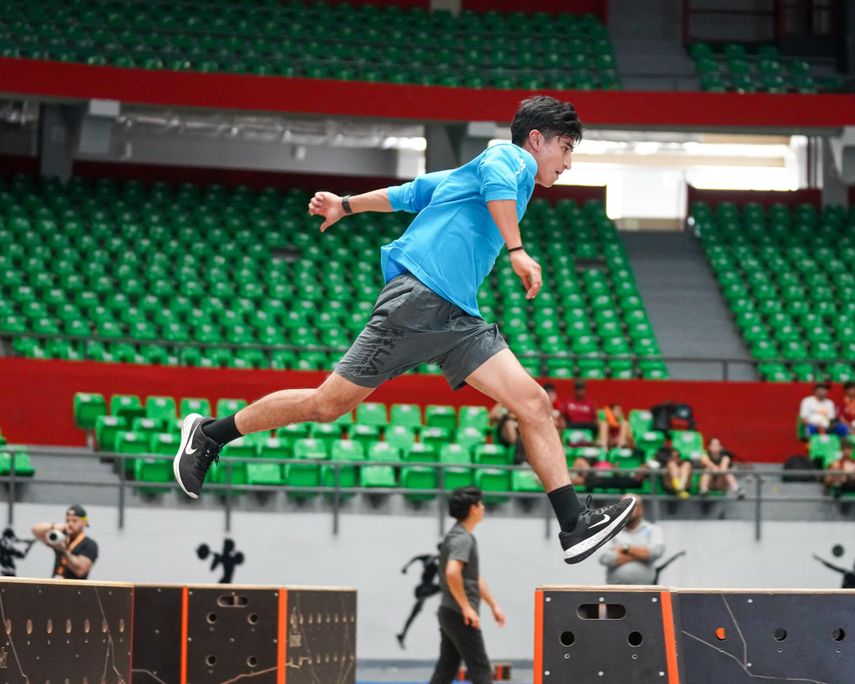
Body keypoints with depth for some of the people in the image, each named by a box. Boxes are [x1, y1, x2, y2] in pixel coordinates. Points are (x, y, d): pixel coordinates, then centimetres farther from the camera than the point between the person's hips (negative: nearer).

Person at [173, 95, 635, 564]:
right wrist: (517, 252, -29)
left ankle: (575, 525, -9)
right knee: (326, 405, -3)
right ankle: (209, 434, 14)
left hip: (456, 318, 9)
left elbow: (409, 193, 33)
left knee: (533, 403, -5)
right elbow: (495, 179, -25)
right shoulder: (514, 158, -1)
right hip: (418, 300, -9)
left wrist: (346, 206, 40)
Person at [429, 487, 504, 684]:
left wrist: (493, 605, 24)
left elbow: (475, 577, 25)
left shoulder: (460, 536, 17)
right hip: (460, 615, -10)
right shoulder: (462, 539, -16)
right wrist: (467, 607, -24)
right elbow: (452, 573, -31)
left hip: (450, 613, 10)